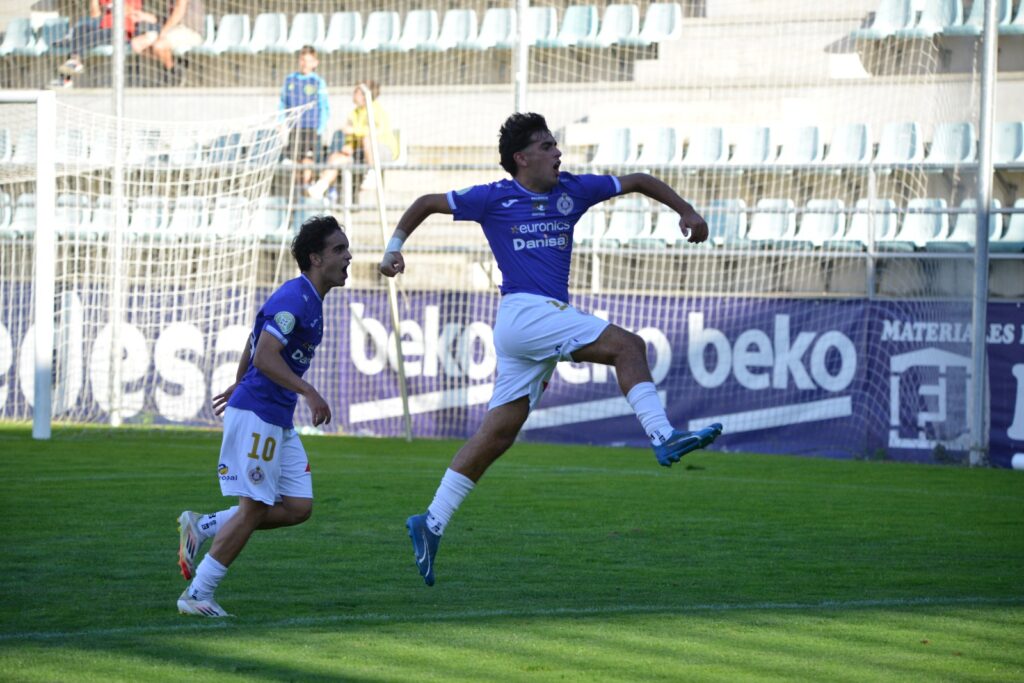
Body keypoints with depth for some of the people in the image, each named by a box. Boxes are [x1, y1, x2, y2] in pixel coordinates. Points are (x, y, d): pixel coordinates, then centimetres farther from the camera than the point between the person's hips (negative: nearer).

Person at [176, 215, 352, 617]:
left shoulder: (309, 300, 15)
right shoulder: (295, 298, -16)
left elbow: (254, 345, 27)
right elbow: (265, 356, -25)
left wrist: (239, 386, 38)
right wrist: (309, 392, -29)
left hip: (279, 422, 10)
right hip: (257, 414, -10)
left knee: (298, 507, 5)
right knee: (254, 508, -6)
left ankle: (201, 527, 15)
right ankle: (197, 595, 2)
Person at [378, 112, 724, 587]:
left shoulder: (572, 191, 15)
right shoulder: (495, 199, 2)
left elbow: (637, 182, 23)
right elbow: (427, 204, 10)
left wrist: (686, 211, 15)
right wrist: (394, 247, 2)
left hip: (550, 317, 6)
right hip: (524, 313, -6)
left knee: (500, 431, 4)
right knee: (627, 346, -19)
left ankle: (432, 523, 6)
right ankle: (663, 437, -28)